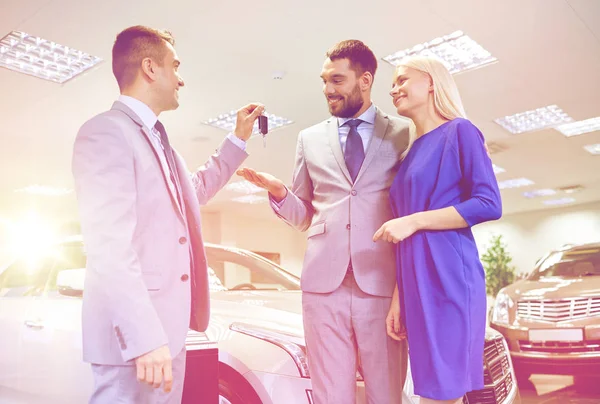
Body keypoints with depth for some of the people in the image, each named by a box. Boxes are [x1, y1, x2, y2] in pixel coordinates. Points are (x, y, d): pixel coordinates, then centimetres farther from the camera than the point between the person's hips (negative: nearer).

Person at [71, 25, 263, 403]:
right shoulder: (107, 131, -12)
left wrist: (239, 139, 32)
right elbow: (110, 247, -22)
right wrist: (145, 337, -26)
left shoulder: (156, 138, 17)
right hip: (137, 330, -9)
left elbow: (195, 189, 35)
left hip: (167, 326, 9)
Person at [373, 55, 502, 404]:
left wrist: (413, 221, -13)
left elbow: (490, 204, -12)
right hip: (417, 283, 7)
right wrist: (398, 296, 10)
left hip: (448, 276, -7)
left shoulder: (460, 131, -2)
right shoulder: (411, 153, 18)